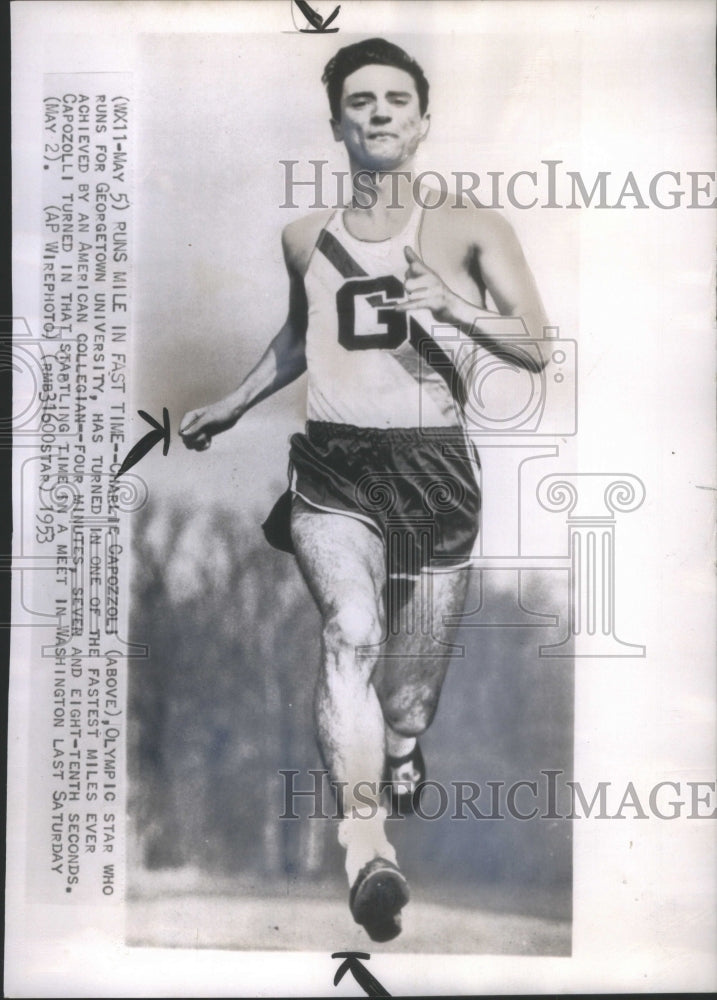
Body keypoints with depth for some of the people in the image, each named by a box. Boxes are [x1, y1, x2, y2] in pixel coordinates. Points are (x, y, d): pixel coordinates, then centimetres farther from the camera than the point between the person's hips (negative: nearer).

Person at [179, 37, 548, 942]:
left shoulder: (467, 228, 6)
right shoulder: (306, 237, 14)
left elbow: (539, 345, 0)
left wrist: (456, 306, -17)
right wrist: (227, 407, 35)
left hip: (433, 470, -1)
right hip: (332, 468, 1)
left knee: (412, 676, 4)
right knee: (352, 637, -24)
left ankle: (393, 796, 30)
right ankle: (365, 839, -30)